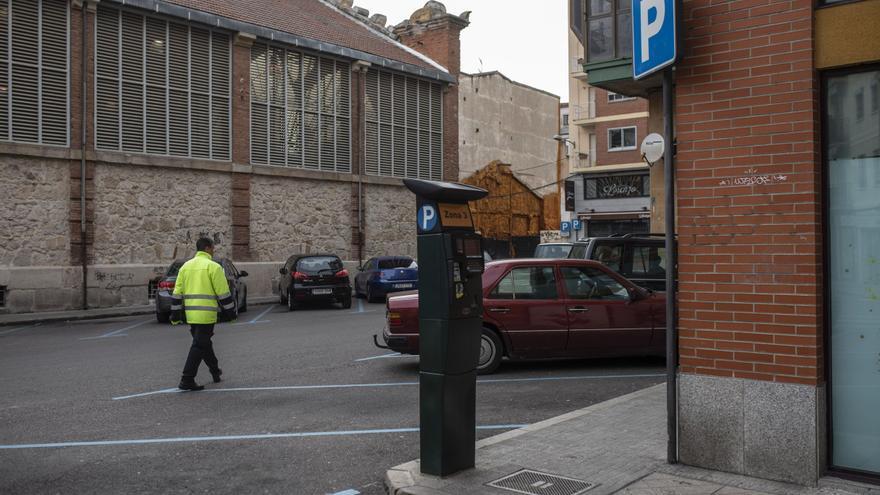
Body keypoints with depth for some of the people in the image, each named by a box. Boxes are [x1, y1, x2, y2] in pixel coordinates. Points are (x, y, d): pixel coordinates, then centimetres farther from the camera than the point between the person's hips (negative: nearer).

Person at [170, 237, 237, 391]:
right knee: (199, 346, -3)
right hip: (206, 314, -7)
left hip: (190, 314, 7)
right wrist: (231, 312, -1)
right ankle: (187, 381, -5)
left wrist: (175, 315, 16)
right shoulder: (213, 266, -8)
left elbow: (177, 293, 11)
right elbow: (223, 293, -10)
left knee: (203, 342, 21)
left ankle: (215, 371, 33)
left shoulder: (186, 266, 12)